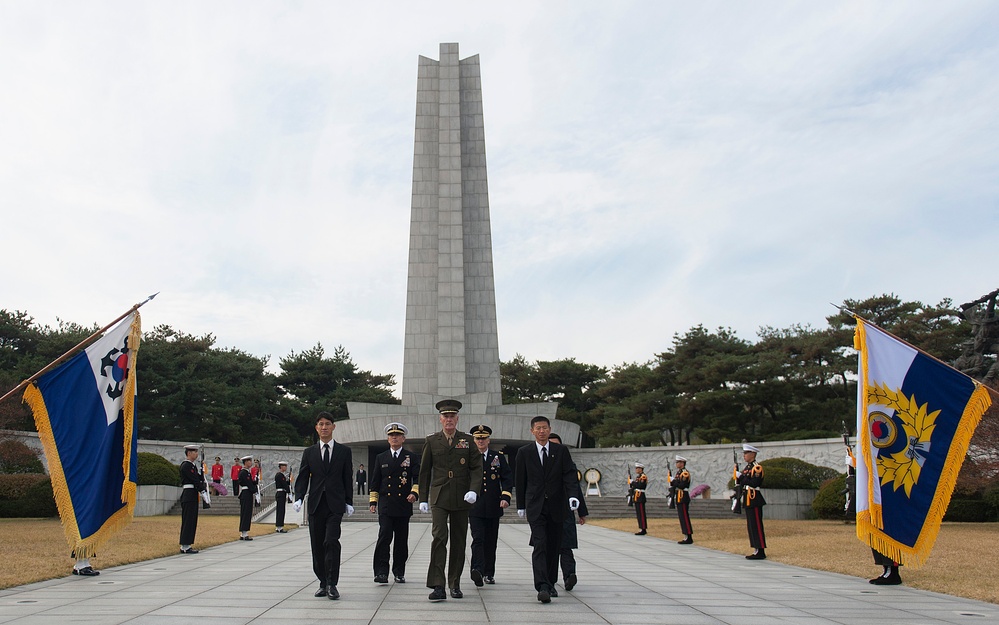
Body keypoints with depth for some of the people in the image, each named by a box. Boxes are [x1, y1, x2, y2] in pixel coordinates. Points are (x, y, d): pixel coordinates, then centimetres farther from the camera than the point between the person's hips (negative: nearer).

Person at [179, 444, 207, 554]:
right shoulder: (186, 465, -12)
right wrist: (203, 487, -6)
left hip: (192, 496, 10)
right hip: (188, 496, -10)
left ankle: (186, 545, 16)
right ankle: (185, 546, -4)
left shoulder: (192, 465, 19)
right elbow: (195, 481, -16)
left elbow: (199, 478, 15)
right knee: (188, 520, -7)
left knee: (192, 520, 11)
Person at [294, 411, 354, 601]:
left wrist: (349, 502, 4)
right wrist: (299, 498, -9)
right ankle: (323, 583, 17)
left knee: (332, 542, -15)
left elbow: (347, 478, 8)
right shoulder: (309, 452, 11)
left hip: (335, 505, -2)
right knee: (317, 546, 6)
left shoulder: (344, 451, 8)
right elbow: (302, 477, 7)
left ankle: (332, 584, -8)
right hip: (315, 505, 2)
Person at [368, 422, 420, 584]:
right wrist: (372, 501, 6)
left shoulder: (411, 457, 9)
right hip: (385, 505, 0)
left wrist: (414, 492, -16)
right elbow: (375, 482, 13)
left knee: (402, 540, 4)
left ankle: (399, 572, 15)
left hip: (404, 505, 0)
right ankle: (381, 572, -10)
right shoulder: (381, 458, 13)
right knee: (384, 536, -12)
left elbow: (418, 478, 1)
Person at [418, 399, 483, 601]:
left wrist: (473, 490, -15)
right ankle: (438, 586, -14)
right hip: (439, 498, -1)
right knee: (439, 537, -15)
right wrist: (423, 498, 6)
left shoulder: (468, 441, 6)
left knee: (458, 542, 8)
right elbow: (425, 471, 9)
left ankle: (455, 584, 21)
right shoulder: (432, 441, 6)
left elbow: (477, 468, 2)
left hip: (461, 499, 1)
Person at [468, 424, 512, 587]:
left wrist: (506, 497, -8)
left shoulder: (499, 457, 9)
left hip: (493, 507, 2)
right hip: (475, 507, -2)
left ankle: (489, 573, 18)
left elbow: (507, 478, 5)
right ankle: (477, 571, -24)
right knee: (478, 539, -15)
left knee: (491, 542, 8)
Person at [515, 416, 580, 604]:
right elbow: (520, 480, 8)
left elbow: (570, 474, -2)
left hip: (556, 506, 2)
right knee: (540, 545, -13)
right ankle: (543, 587, -19)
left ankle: (551, 584, 25)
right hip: (535, 506, -2)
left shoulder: (561, 451, 5)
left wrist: (573, 495, -18)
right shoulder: (524, 452, 4)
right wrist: (521, 505, 9)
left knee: (554, 547, 9)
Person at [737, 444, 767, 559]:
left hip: (754, 500, -10)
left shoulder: (757, 467, -10)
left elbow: (754, 483, -21)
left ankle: (761, 552, -5)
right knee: (751, 526, 11)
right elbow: (742, 483, 19)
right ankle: (757, 550, 17)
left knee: (757, 525, -7)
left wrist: (742, 477, -16)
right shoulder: (747, 467, 18)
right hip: (748, 501, 10)